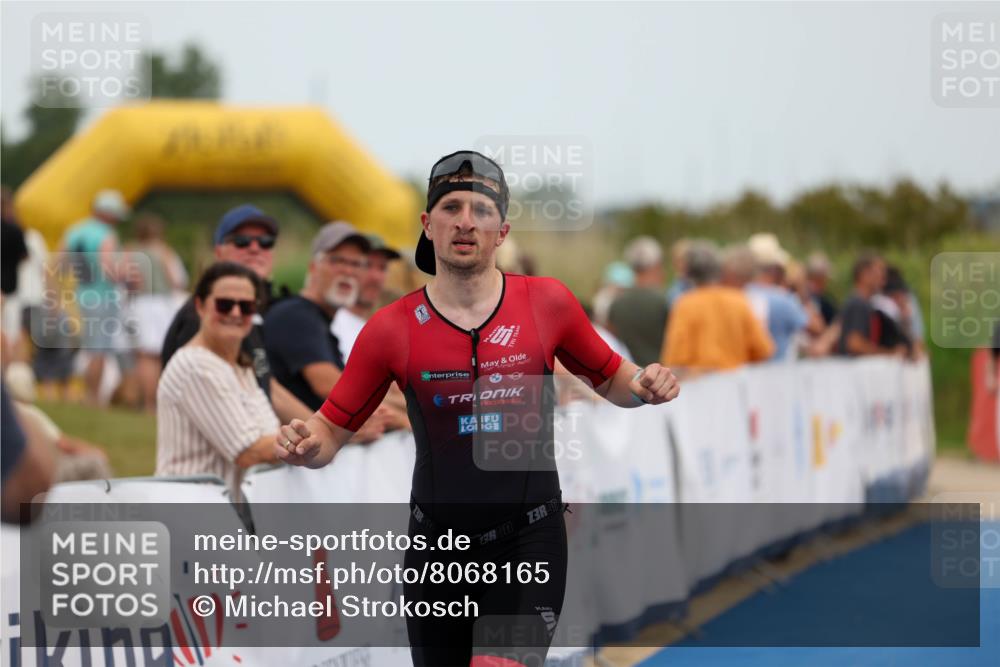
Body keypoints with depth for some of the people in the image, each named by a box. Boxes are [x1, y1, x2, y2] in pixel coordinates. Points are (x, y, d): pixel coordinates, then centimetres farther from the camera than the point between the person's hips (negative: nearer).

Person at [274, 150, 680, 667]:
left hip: (528, 545, -2)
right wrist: (305, 444, -20)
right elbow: (333, 429, 2)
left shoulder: (548, 302, -3)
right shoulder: (392, 329, -4)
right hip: (436, 547, 2)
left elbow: (610, 379, 12)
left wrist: (644, 386, -9)